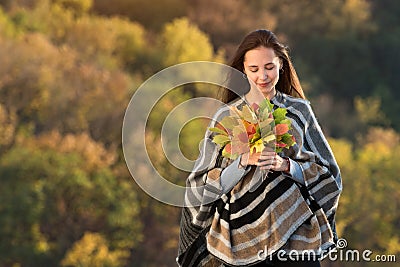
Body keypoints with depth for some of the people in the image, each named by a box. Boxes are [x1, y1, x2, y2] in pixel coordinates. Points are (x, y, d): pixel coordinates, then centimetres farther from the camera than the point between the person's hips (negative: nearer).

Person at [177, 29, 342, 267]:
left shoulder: (299, 110, 6)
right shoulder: (226, 117, 1)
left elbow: (328, 174, 7)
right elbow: (202, 188, -1)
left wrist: (286, 165, -10)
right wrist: (244, 161, -17)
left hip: (294, 229, 1)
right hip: (243, 235, -1)